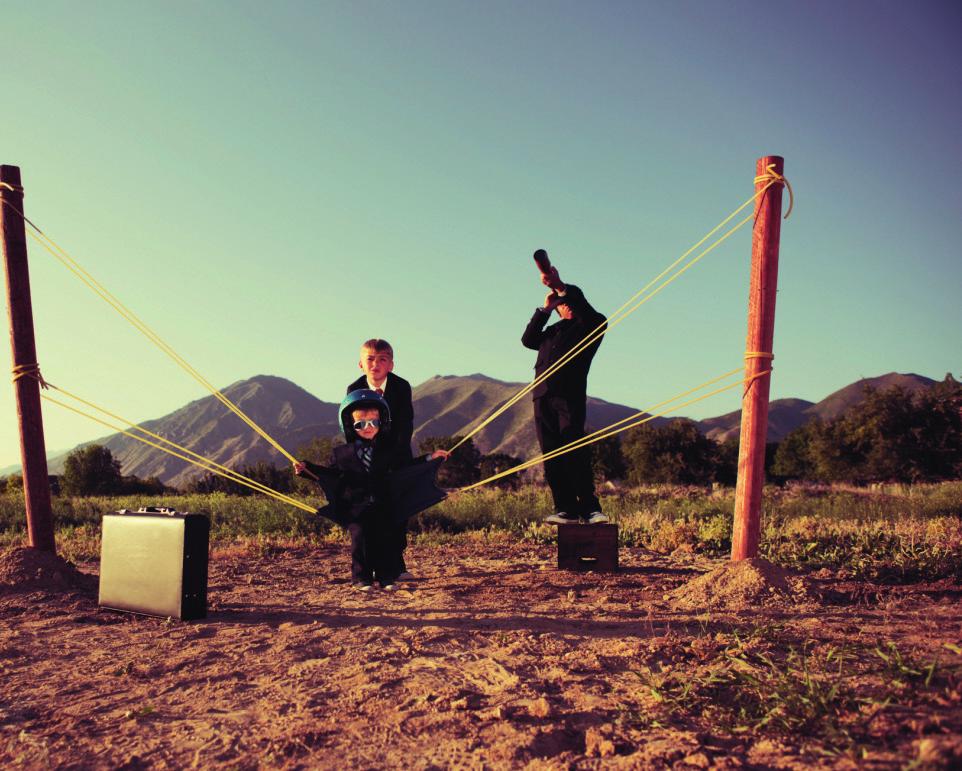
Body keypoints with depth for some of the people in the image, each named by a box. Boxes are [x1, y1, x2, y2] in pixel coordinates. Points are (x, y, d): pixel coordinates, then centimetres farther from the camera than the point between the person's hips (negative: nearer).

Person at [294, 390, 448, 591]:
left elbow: (406, 466, 15)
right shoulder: (342, 453, 5)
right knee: (360, 538, -11)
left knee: (386, 538, -6)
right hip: (356, 506, -1)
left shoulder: (388, 449, 8)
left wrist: (430, 458, 10)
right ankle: (362, 578, 4)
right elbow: (330, 473, 13)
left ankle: (387, 577, 7)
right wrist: (307, 468, 3)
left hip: (383, 505, 1)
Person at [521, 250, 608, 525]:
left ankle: (589, 508, -13)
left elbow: (583, 306, -5)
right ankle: (566, 509, -1)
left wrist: (560, 285, -14)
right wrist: (544, 309, 20)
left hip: (570, 394, -5)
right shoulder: (553, 331, 29)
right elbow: (528, 340, 21)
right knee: (551, 455, -2)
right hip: (543, 396, 5)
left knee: (576, 451, -17)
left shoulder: (593, 324, 13)